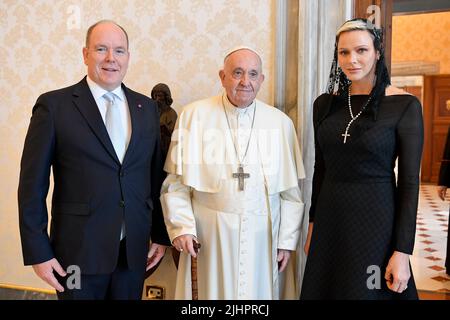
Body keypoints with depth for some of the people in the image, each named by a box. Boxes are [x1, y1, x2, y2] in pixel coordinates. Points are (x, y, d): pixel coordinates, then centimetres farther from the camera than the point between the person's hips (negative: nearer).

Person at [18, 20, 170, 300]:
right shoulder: (54, 105, -6)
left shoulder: (147, 107, 6)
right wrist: (38, 251, -7)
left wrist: (160, 234, 7)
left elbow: (156, 177, 8)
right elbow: (33, 184, -5)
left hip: (135, 250, 4)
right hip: (79, 250, -3)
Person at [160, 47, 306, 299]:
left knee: (258, 291, 13)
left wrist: (287, 240, 3)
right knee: (211, 291, 10)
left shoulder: (281, 122, 2)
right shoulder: (194, 115, -2)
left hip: (262, 237, 2)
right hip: (208, 235, -1)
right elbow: (175, 181, -1)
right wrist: (182, 227, -9)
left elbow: (291, 190, 4)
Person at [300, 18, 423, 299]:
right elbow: (320, 169, 9)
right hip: (330, 219, 4)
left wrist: (402, 252, -12)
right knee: (322, 289, 15)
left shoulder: (404, 105, -9)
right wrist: (313, 223, 11)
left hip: (376, 220, -4)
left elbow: (409, 182, -10)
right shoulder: (325, 103, 4)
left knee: (368, 291, 9)